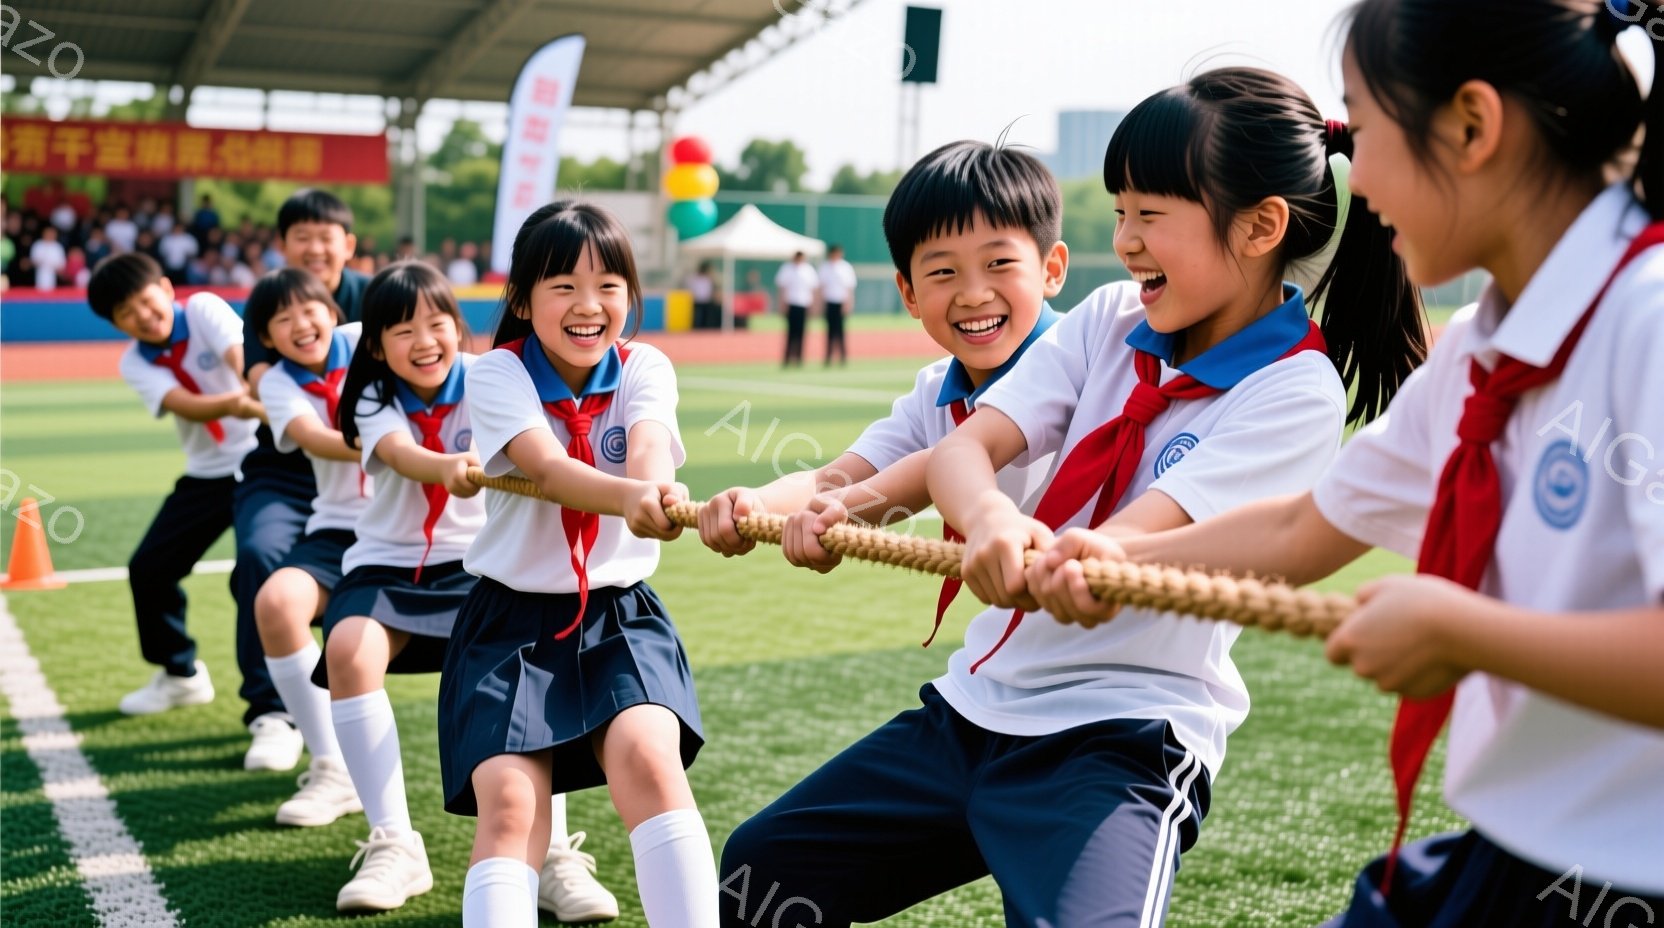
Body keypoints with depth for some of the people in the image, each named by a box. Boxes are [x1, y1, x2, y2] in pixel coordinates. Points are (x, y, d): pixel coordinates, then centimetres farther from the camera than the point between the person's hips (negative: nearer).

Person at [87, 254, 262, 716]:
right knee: (148, 569, 5)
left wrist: (261, 396, -51)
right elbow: (185, 405, -22)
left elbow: (243, 361, -29)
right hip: (208, 475, 5)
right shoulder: (135, 364, -1)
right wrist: (234, 403, -44)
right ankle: (181, 674, 28)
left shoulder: (204, 308, -10)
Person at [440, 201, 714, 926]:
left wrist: (659, 487, -47)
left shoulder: (644, 368, 1)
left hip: (621, 615, 1)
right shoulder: (496, 374, -6)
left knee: (648, 758, -26)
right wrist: (628, 498, -48)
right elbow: (546, 469, -25)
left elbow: (648, 451, -21)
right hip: (511, 620, -1)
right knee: (510, 804, -19)